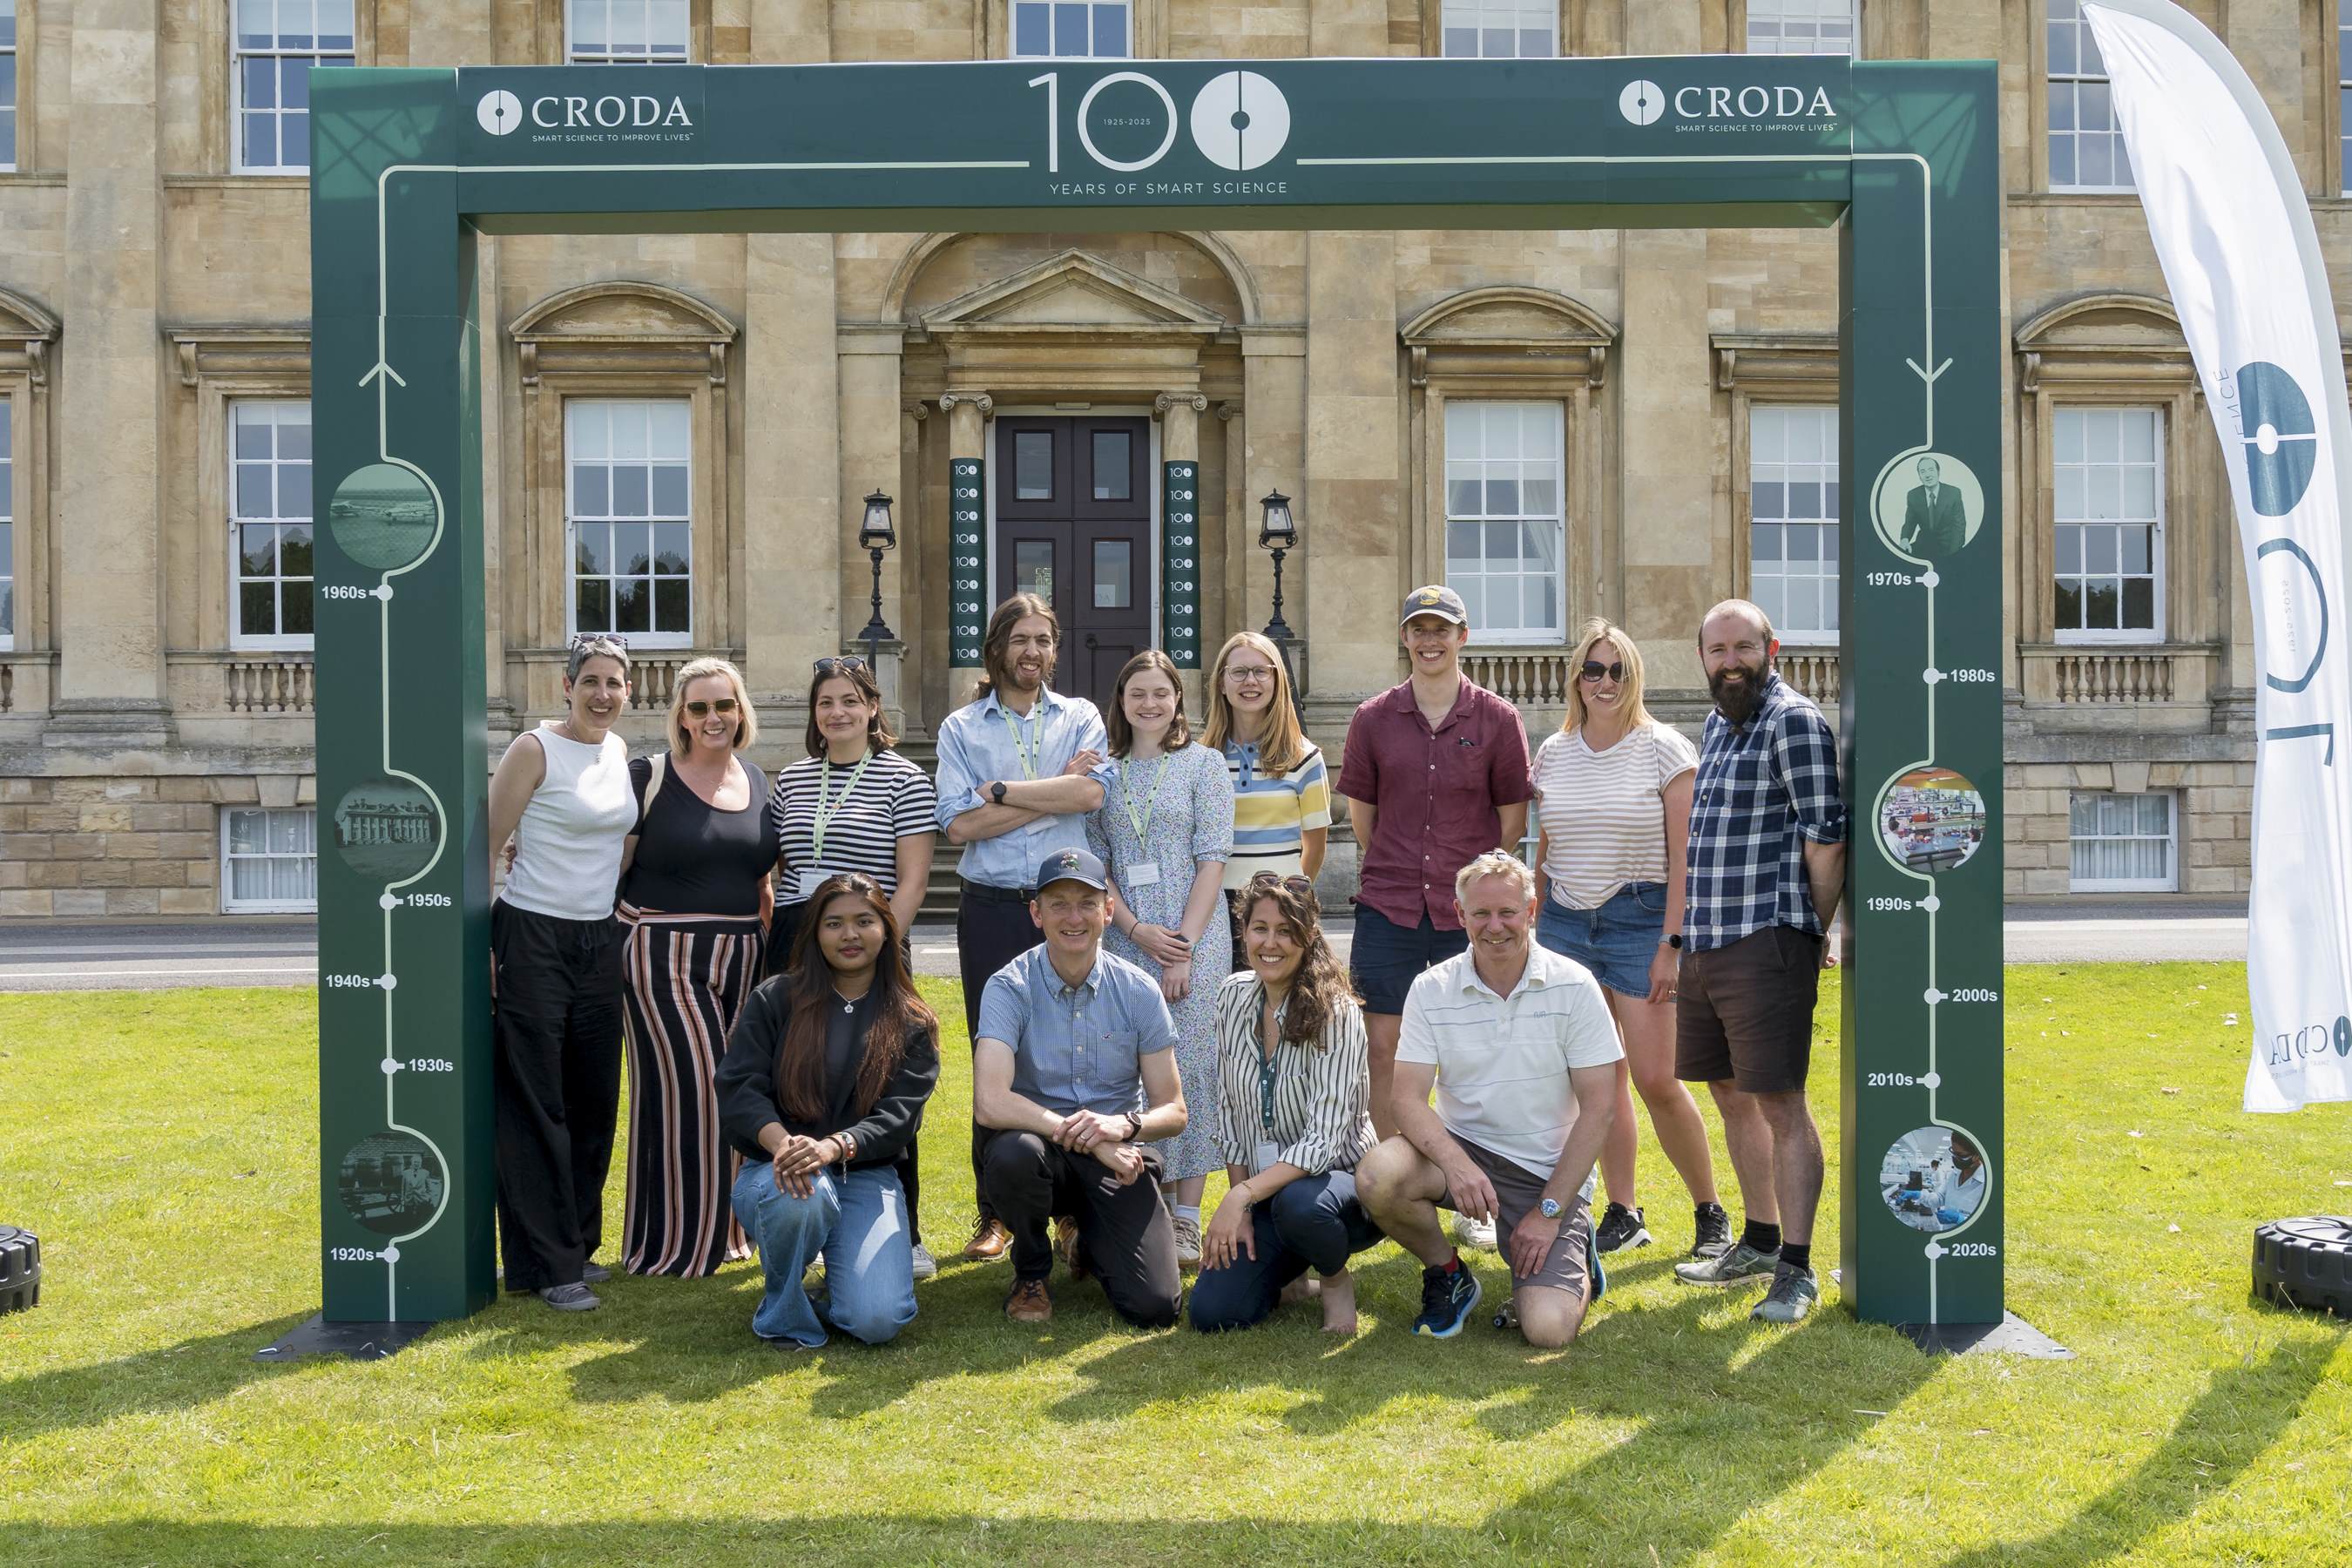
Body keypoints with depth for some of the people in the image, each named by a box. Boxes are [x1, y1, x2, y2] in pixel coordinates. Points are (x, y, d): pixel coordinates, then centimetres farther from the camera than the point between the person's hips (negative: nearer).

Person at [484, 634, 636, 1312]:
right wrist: (481, 947, -14)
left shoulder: (620, 750, 10)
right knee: (535, 1106, -2)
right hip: (533, 941, -7)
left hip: (600, 943, 7)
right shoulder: (535, 749, -9)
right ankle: (549, 1263, 2)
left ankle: (578, 1243, 22)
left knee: (594, 1102, 11)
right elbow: (486, 847, -9)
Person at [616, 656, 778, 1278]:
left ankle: (721, 1228, 21)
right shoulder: (649, 778, -4)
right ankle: (674, 1243, 4)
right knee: (685, 1089, -9)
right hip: (665, 958, -5)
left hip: (741, 959, 5)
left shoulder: (756, 783, 12)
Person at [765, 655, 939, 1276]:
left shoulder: (904, 781, -1)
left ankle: (903, 1236, 5)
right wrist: (771, 940, 10)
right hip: (795, 950, 4)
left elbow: (912, 879, -6)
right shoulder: (792, 780, 13)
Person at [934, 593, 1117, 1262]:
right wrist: (1053, 792, -6)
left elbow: (1091, 792, -10)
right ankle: (995, 1214, 11)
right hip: (991, 910, 0)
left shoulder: (1080, 718, 10)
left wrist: (1001, 790, -9)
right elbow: (960, 825, -5)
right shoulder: (961, 728, 8)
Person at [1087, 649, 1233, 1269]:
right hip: (1125, 941, 3)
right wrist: (1136, 929, -6)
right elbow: (1095, 862, 8)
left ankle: (1187, 1219, 0)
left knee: (1192, 1067, -4)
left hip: (1194, 939, -3)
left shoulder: (1203, 763, 3)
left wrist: (1184, 946, -10)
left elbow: (1212, 859, -3)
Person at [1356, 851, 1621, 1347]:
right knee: (1377, 1176, -31)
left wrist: (1549, 1210, -12)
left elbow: (1599, 1109, -7)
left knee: (1546, 1329, -21)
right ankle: (1447, 1275, 1)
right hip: (1464, 1152, 2)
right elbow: (1408, 1100, -10)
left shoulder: (1573, 986, -8)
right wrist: (1455, 1163, -31)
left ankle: (1576, 1260, 17)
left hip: (1551, 1171, -2)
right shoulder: (1432, 990, -3)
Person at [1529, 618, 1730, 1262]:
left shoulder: (1664, 750, -4)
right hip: (1566, 920, 4)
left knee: (1656, 1081, -8)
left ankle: (1710, 1213, 9)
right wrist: (1536, 933, 11)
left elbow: (1684, 856, -6)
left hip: (1639, 919, -4)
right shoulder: (1553, 753, 8)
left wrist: (1672, 943, -12)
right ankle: (1623, 1214, 14)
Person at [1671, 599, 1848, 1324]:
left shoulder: (1794, 720, -10)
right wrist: (1685, 935, 19)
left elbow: (1826, 837, -12)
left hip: (1765, 943, -9)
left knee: (1781, 1104, -7)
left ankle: (1796, 1270, -1)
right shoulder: (1718, 723, 17)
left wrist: (1813, 936, -5)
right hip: (1705, 941, 9)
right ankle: (1759, 1243, 30)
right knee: (1730, 1094, 17)